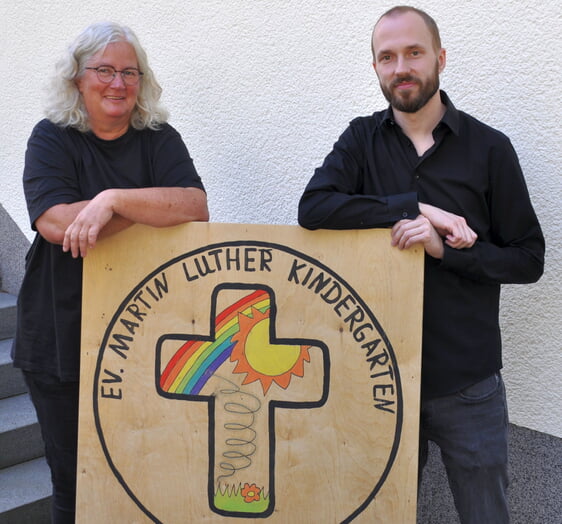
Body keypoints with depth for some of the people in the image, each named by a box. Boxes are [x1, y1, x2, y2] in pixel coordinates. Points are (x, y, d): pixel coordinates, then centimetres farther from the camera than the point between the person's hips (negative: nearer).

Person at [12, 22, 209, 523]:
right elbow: (54, 222, -17)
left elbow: (196, 208, -14)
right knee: (74, 483, 9)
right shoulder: (52, 138, 1)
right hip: (61, 344, 0)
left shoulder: (160, 140, 3)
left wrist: (114, 199, -25)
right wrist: (156, 209, -14)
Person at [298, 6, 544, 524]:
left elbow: (529, 259, -3)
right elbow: (313, 208, -15)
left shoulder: (489, 148, -3)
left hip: (467, 383, -1)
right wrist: (415, 207, -21)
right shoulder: (363, 140, 2)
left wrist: (443, 248, -18)